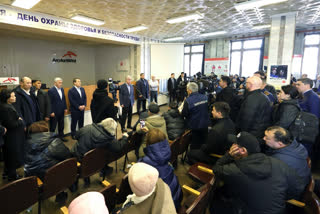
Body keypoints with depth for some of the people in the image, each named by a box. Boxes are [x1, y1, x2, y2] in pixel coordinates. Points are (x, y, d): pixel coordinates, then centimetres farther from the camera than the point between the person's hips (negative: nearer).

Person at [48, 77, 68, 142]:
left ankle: (61, 137, 28)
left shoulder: (62, 89, 8)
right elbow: (49, 102, -14)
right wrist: (51, 112, -16)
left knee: (61, 126, 15)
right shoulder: (51, 90, -13)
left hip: (61, 112, 7)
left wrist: (65, 108, 9)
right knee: (53, 127, 6)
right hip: (54, 112, -6)